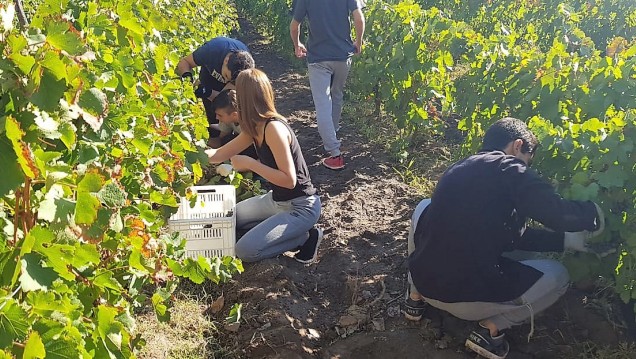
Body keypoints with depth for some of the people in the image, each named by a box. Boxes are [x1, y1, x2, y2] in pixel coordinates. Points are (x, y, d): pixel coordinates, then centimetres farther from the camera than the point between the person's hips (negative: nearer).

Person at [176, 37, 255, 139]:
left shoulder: (246, 65, -37)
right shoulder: (213, 49, -41)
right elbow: (184, 62, -24)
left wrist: (207, 92, -53)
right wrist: (187, 75, -47)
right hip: (210, 75, -1)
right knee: (215, 121, -9)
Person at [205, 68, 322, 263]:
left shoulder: (273, 128, -27)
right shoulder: (255, 128, 1)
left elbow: (289, 180, -29)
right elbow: (220, 155, 10)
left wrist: (250, 163, -24)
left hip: (301, 207, -9)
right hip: (277, 199, 9)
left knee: (245, 250, -16)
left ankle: (306, 236, 1)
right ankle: (295, 231, 14)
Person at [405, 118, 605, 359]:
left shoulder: (457, 170, 15)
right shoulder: (507, 168, -6)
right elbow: (558, 214, -16)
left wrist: (565, 239, 25)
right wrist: (592, 213, 7)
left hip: (423, 280, 6)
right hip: (468, 296, -6)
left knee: (426, 208, 32)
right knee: (557, 276, 17)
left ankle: (416, 297, 27)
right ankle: (490, 328, 6)